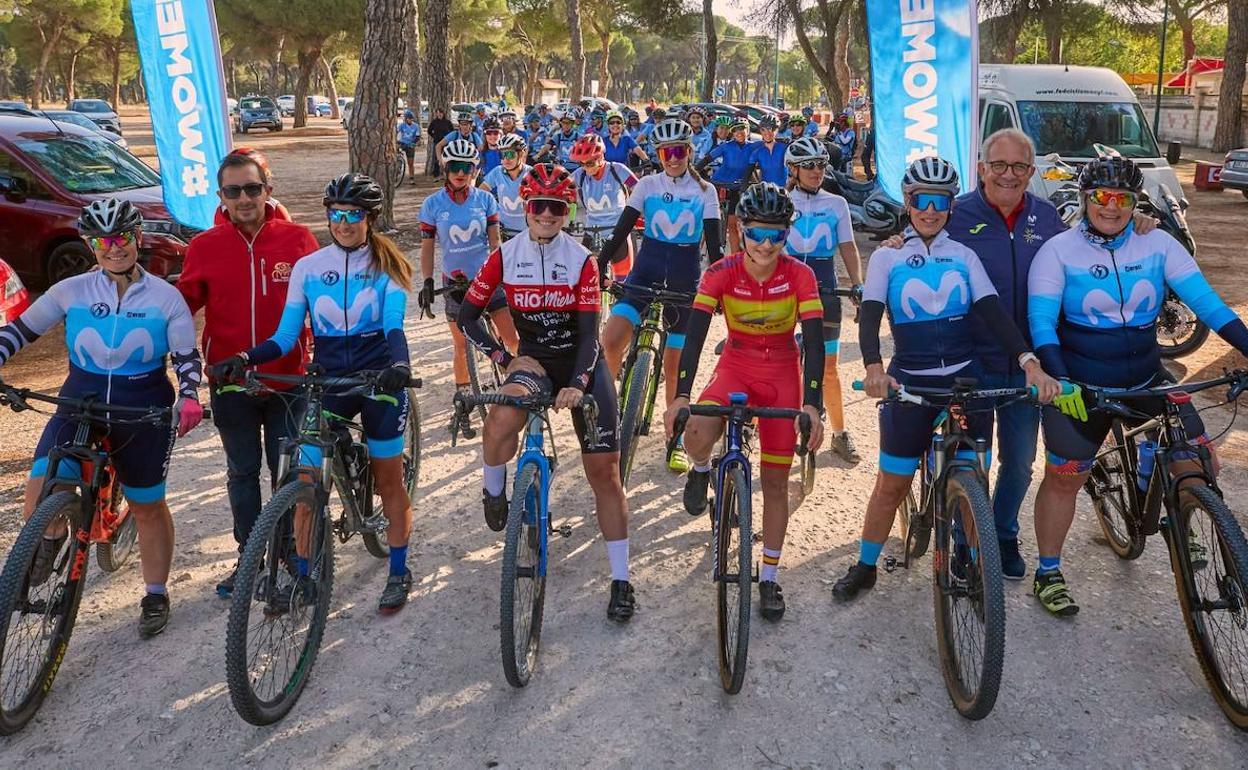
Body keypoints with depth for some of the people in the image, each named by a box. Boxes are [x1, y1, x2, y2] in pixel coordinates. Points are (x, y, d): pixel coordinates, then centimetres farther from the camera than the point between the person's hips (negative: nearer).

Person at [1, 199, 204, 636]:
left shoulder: (165, 297, -4)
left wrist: (188, 397, -21)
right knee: (40, 488, -19)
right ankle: (50, 541, 16)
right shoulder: (72, 291, -1)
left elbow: (186, 356, -4)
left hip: (145, 414, -1)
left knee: (148, 506, 10)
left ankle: (156, 595, 27)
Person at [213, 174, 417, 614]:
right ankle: (303, 577, 12)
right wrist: (245, 359, -17)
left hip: (379, 378, -2)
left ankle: (399, 574, 19)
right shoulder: (308, 267, 4)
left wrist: (399, 365, -33)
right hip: (327, 379, 2)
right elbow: (285, 337, 1)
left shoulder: (386, 266, 0)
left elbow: (394, 326, -12)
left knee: (388, 478, 5)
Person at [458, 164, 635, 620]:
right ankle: (494, 494, -2)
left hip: (582, 364, 0)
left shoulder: (582, 260, -10)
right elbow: (467, 316, -3)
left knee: (604, 470, -3)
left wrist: (577, 385, -30)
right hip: (533, 361, 1)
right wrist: (507, 359, -14)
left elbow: (589, 332, -15)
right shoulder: (505, 256, -6)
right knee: (501, 420, -34)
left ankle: (621, 582, 7)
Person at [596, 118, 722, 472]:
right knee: (610, 340, -21)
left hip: (684, 277, -1)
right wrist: (598, 266, -12)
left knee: (674, 364, 2)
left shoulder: (705, 191, 2)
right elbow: (622, 228, -2)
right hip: (647, 268, 1)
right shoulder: (647, 185, 2)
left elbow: (713, 242, -1)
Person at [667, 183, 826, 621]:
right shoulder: (721, 273, -16)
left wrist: (812, 403, -32)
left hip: (783, 374, 0)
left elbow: (814, 342, -20)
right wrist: (681, 395, -34)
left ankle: (769, 578, 16)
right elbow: (695, 334, -23)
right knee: (697, 435, -30)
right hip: (736, 366, 0)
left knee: (775, 480, 2)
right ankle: (701, 469, 9)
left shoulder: (800, 276, -16)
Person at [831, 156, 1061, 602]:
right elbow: (869, 317, -11)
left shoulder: (964, 257, 7)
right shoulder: (887, 258, 2)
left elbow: (993, 312, -5)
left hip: (964, 380, 2)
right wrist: (874, 369, -30)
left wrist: (1030, 363, -20)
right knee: (892, 482, 5)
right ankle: (864, 567, 20)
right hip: (909, 382, -2)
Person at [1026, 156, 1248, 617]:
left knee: (1199, 461, -5)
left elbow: (1204, 300, -7)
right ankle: (1048, 573, 17)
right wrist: (1060, 380, -30)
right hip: (1081, 387, -3)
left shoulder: (1158, 245, -2)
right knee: (1064, 476, -1)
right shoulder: (1059, 251, -9)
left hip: (1146, 381, 3)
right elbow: (1041, 322, -16)